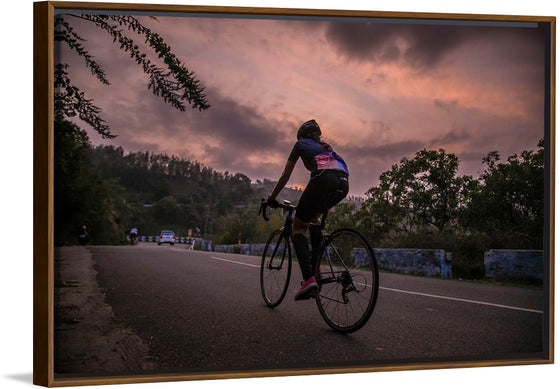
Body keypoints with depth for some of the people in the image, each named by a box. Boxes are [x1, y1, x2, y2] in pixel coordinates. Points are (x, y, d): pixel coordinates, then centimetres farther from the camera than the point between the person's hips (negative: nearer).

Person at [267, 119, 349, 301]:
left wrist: (272, 198, 35)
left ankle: (309, 278, -15)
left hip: (323, 180, -6)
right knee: (314, 216, 32)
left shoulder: (301, 144, 24)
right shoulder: (326, 147, 39)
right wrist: (324, 205, 52)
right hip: (343, 184, 6)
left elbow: (285, 175, 24)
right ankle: (316, 264, 19)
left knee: (298, 227, 4)